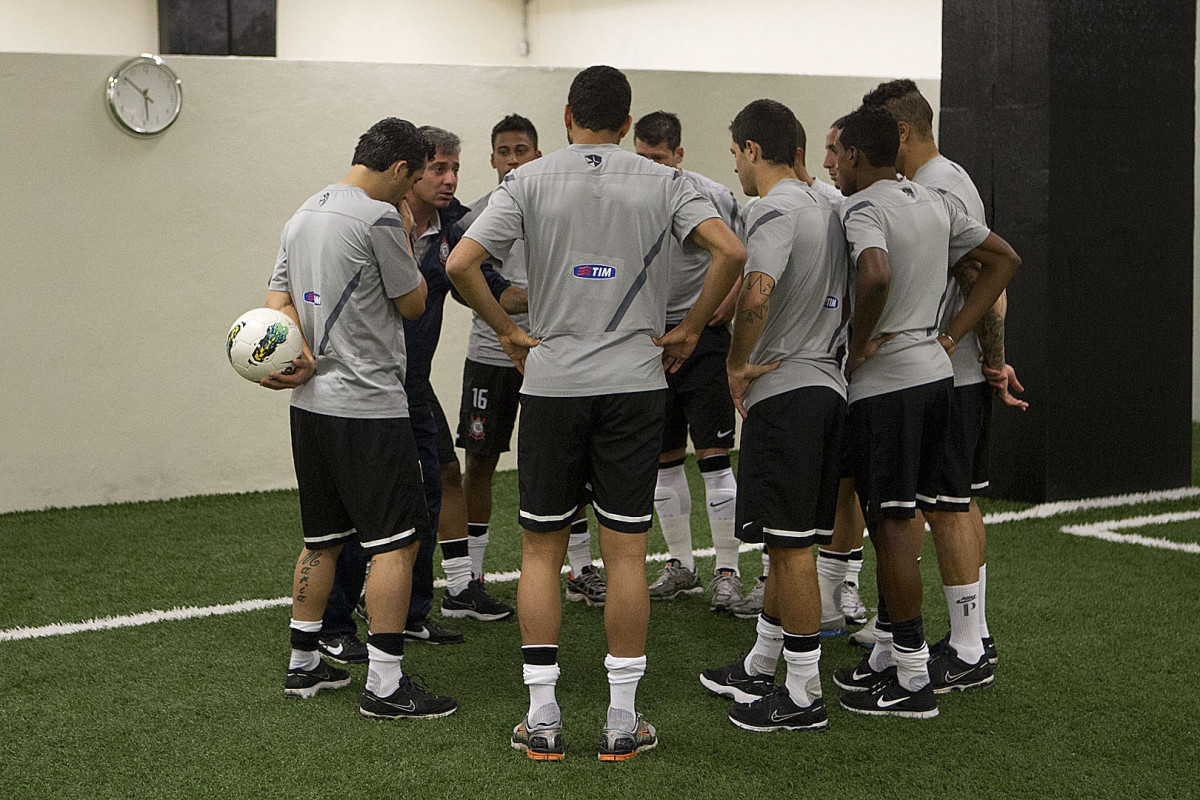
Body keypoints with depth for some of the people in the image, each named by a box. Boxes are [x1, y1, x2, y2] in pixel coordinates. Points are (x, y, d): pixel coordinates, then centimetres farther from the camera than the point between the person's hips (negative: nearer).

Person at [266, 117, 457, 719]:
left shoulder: (303, 215, 14)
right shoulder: (379, 218, -13)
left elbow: (277, 302, 10)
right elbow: (413, 303, -4)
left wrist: (302, 356, -6)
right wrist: (405, 239, 9)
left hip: (311, 404, 9)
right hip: (368, 407, -9)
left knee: (322, 537, 17)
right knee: (396, 540, -4)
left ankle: (303, 665, 23)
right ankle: (385, 685, -4)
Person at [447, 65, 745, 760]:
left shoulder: (530, 181, 1)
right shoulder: (663, 183, 2)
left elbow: (461, 265, -9)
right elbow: (731, 251, -11)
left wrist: (508, 331, 4)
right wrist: (691, 330, 0)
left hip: (551, 384, 0)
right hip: (634, 384, 0)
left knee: (541, 550, 10)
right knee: (626, 552, 4)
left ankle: (542, 718, 11)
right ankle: (623, 722, 9)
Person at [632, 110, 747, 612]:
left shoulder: (712, 197, -7)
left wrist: (728, 305, -9)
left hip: (702, 334, -4)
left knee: (713, 456, -6)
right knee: (664, 458, 10)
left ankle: (728, 571, 2)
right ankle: (681, 566, 22)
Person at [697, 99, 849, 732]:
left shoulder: (776, 211, -13)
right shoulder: (825, 208, 17)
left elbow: (756, 297, -29)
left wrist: (737, 364, -16)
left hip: (782, 392, -10)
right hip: (826, 384, 10)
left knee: (792, 544, -5)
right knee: (791, 541, 17)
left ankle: (803, 696, -1)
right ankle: (761, 666, 31)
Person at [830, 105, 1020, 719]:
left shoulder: (863, 208, -13)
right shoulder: (934, 204, 14)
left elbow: (876, 277, -32)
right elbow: (1003, 259, 20)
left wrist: (857, 349, -17)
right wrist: (951, 336, 13)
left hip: (884, 383, -9)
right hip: (934, 372, 9)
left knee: (891, 525, -3)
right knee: (894, 520, 16)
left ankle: (912, 678, 1)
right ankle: (888, 652, 25)